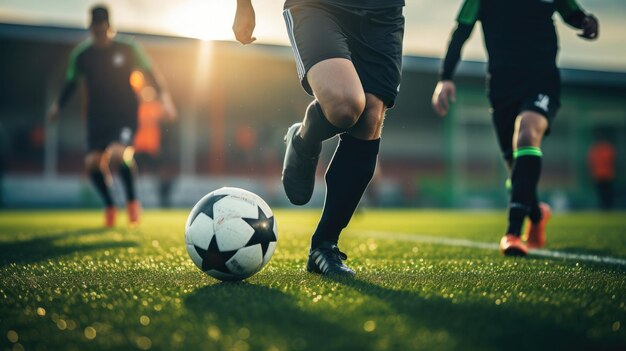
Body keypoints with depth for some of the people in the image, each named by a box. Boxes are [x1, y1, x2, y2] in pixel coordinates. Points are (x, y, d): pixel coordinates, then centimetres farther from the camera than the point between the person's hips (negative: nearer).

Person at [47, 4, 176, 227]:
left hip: (125, 114, -3)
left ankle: (132, 201, -4)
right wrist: (58, 106, 13)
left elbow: (150, 73, 4)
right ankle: (109, 206, 13)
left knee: (117, 153, -28)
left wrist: (163, 95, -6)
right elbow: (71, 83, 16)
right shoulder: (81, 54, 2)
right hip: (97, 117, 3)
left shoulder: (127, 48, -3)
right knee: (92, 162, -12)